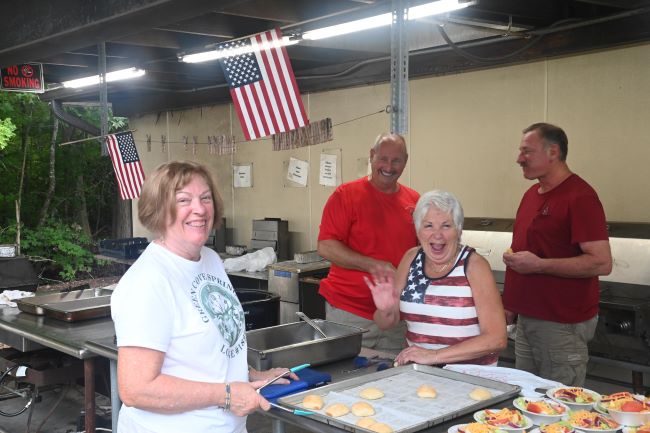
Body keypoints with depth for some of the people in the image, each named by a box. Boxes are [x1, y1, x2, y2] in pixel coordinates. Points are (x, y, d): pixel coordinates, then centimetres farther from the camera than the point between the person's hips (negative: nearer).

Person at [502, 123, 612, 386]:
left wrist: (539, 265, -22)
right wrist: (510, 305, 19)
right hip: (527, 319, 8)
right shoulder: (532, 194, 12)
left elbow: (602, 262, -22)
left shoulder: (579, 197, -15)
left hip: (562, 325, -8)